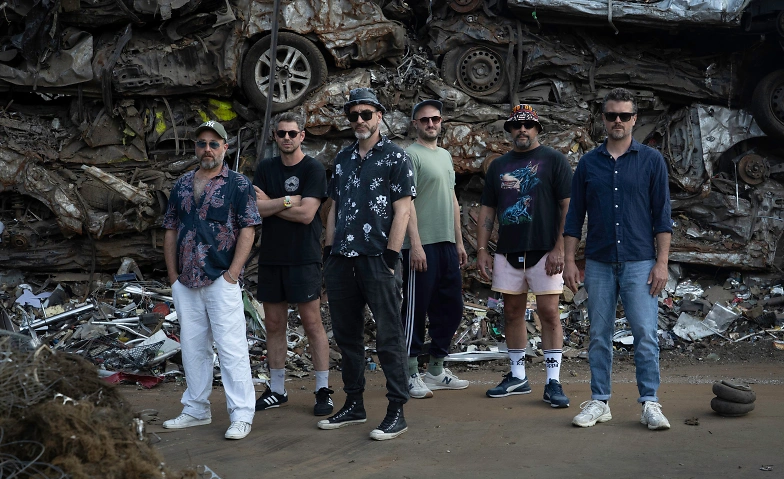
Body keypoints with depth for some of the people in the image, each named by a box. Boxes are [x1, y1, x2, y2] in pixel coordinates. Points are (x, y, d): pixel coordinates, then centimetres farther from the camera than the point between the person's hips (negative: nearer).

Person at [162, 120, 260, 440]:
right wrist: (173, 275, 8)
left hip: (221, 280, -6)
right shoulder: (182, 185, 15)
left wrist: (232, 273, -14)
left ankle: (241, 415, -1)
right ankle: (196, 410, 23)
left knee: (231, 347, -6)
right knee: (192, 348, 12)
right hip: (185, 282, 6)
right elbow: (170, 231, 16)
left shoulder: (238, 185, 0)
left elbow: (247, 231, -6)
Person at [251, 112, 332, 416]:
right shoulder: (266, 169, 11)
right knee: (274, 324, 9)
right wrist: (288, 201, -11)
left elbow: (306, 214, -14)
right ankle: (276, 390, 18)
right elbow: (255, 209, -2)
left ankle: (323, 390, 3)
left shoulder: (313, 169, -3)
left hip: (303, 257, -5)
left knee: (312, 323, -4)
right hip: (270, 256, 5)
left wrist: (270, 204, -5)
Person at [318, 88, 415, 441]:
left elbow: (402, 210, -7)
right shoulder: (342, 159, 17)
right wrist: (329, 252, 12)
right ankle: (354, 405, 23)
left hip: (377, 259, -6)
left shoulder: (395, 157, -1)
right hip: (341, 261, 7)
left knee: (388, 336, -3)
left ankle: (397, 411, 3)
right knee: (346, 335, 12)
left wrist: (390, 257, -14)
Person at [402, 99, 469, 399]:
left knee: (450, 308, 12)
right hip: (422, 245, -8)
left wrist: (459, 241, 19)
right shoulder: (411, 155, -6)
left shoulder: (445, 156, 19)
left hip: (447, 244, 8)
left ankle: (436, 371, 23)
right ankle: (411, 375, 6)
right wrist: (415, 244, -19)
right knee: (416, 309, -2)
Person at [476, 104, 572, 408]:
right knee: (512, 312, 9)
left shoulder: (553, 160, 1)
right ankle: (517, 376, 19)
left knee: (549, 312, -6)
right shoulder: (498, 166, 14)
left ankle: (553, 381, -1)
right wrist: (482, 250, 6)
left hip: (543, 251, -4)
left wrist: (559, 248, -13)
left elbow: (568, 206, -5)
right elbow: (487, 210, 14)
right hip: (508, 252, 5)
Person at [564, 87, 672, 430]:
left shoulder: (651, 160, 2)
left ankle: (650, 404, 6)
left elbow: (662, 215, 0)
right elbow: (575, 215, 9)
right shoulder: (588, 163, 8)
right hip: (599, 263, 2)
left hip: (639, 262, -2)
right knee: (599, 335, 7)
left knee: (645, 334, -4)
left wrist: (661, 263, -7)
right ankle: (599, 402, 15)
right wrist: (569, 260, 2)